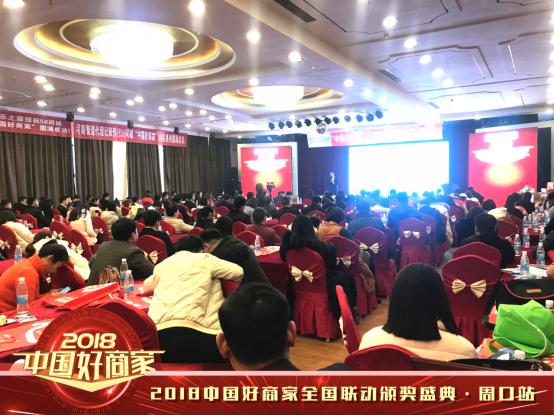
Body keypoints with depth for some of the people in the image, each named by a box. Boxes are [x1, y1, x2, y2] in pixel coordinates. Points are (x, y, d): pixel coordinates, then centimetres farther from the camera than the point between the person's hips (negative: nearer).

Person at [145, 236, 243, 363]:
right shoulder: (203, 259, 15)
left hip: (157, 331, 6)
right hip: (186, 328, -6)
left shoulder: (162, 264, 30)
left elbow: (147, 285, 50)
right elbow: (239, 272, 16)